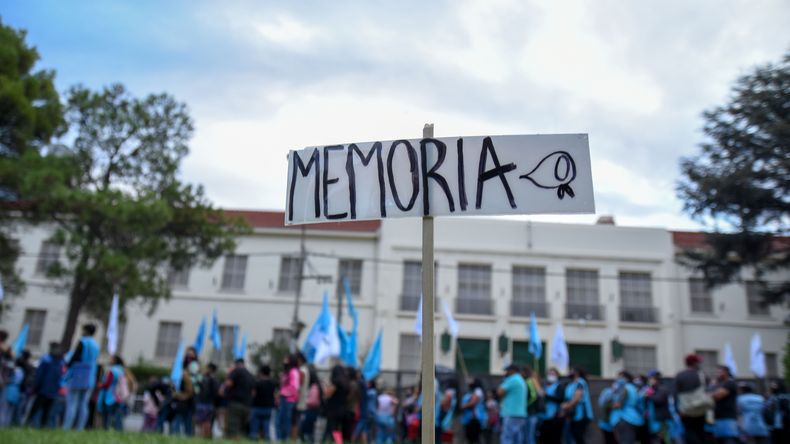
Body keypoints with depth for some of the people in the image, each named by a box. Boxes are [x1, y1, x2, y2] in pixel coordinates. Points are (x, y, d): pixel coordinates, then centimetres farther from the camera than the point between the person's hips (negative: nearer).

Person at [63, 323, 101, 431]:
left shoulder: (82, 342, -8)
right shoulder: (96, 345, 12)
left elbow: (74, 357, -12)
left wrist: (67, 365, 7)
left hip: (78, 375, -6)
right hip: (90, 378, 6)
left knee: (71, 403, -5)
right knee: (83, 405, 5)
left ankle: (66, 427, -9)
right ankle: (79, 428, 2)